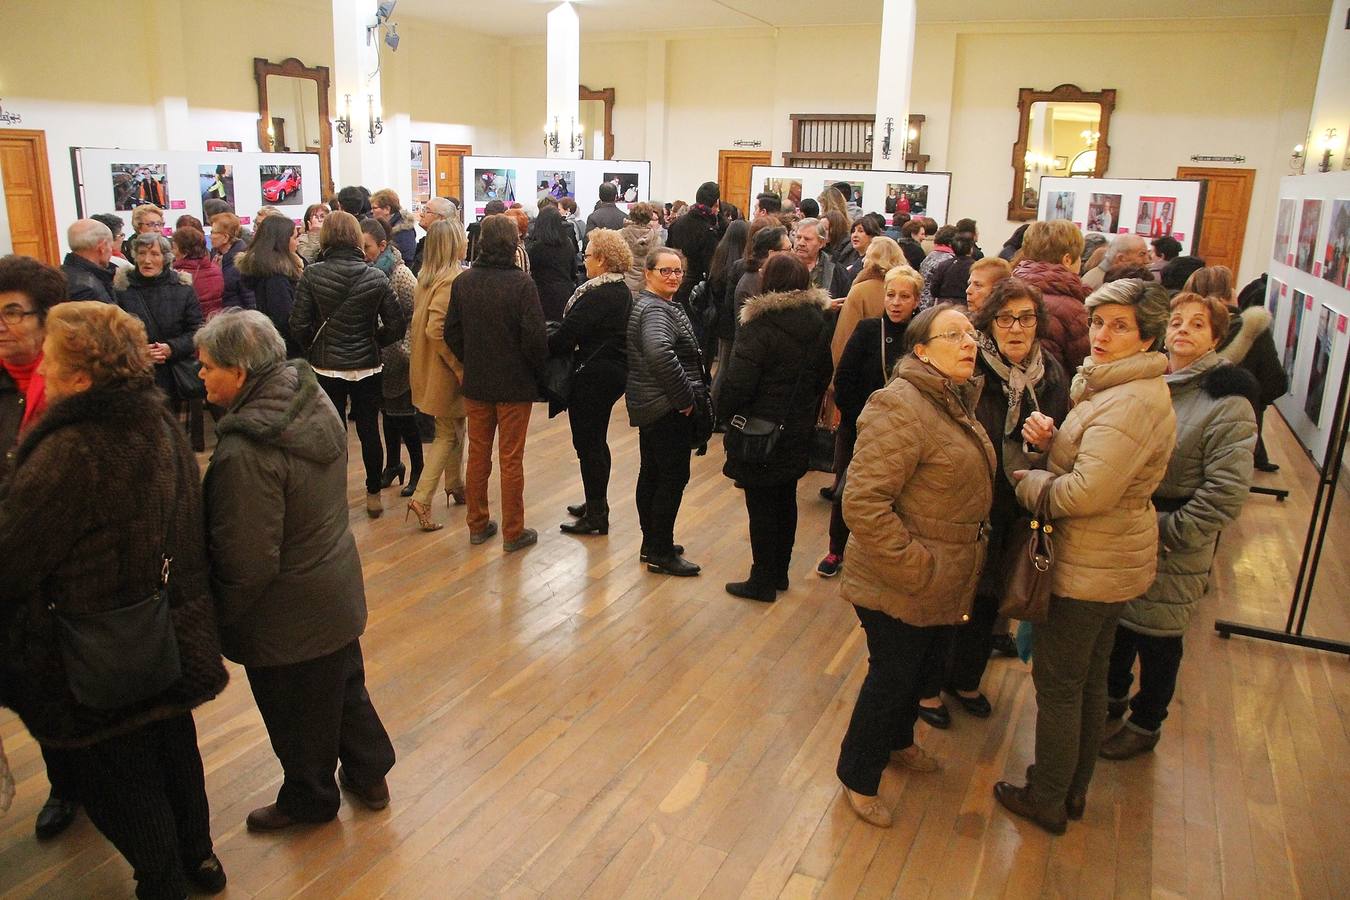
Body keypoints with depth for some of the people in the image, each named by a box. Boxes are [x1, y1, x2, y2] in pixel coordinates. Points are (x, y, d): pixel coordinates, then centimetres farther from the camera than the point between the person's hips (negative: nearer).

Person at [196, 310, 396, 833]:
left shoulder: (246, 451, -31)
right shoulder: (315, 402, -5)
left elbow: (246, 561, -26)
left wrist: (221, 618, -7)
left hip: (289, 617, -8)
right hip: (338, 591, 8)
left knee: (298, 716, 16)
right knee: (345, 686, 25)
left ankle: (309, 800, 40)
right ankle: (370, 775, 44)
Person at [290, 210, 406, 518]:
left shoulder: (311, 275, -10)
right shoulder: (375, 277, -8)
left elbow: (299, 325, -12)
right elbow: (397, 324, -7)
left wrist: (315, 347, 6)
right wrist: (373, 342, 9)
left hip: (326, 366, -1)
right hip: (367, 366, 1)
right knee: (369, 431, 13)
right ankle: (373, 495, 23)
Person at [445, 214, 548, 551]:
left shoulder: (463, 281, -2)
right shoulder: (521, 283, -17)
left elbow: (452, 333, 2)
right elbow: (535, 337, -18)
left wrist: (471, 362, 13)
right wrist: (539, 371, -1)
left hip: (476, 383, 4)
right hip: (515, 384, -4)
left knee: (478, 455, 16)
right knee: (511, 460, 5)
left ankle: (478, 524, 26)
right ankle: (513, 532, 13)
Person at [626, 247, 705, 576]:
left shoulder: (647, 303, 14)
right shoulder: (656, 311, -19)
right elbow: (661, 354, -37)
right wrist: (685, 397, -25)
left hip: (649, 406, 11)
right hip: (668, 409, -11)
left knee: (651, 474, 16)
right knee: (674, 477, -3)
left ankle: (652, 544, 28)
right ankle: (661, 553, 6)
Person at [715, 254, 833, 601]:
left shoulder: (760, 327, -20)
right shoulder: (819, 324, 2)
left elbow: (737, 383, -21)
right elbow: (824, 376, 11)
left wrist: (724, 413, -3)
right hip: (798, 431, 7)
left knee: (762, 506, 4)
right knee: (786, 500, 18)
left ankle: (763, 581, 14)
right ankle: (780, 572, 31)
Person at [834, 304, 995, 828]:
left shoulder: (954, 403, 7)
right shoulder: (901, 408, -25)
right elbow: (862, 503, -31)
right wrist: (912, 567, -26)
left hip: (944, 585, 9)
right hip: (901, 589, -9)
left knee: (921, 667, 26)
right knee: (892, 676, 8)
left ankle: (897, 741, 53)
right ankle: (858, 776, 31)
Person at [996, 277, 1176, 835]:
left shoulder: (1131, 401, -24)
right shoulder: (1114, 386, 9)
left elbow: (1087, 493, -30)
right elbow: (1086, 460, 14)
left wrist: (1025, 481, -13)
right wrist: (1049, 440, -7)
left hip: (1089, 566, -10)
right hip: (1110, 561, 10)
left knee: (1057, 682, 5)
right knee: (1089, 679, 21)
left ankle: (1047, 799, 21)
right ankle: (1075, 788, 37)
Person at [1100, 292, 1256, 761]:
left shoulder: (1228, 403, -15)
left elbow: (1226, 491, -18)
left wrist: (1167, 533, -18)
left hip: (1174, 549, -5)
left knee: (1157, 637, 10)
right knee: (1115, 621, 20)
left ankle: (1145, 725, 32)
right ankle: (1112, 696, 45)